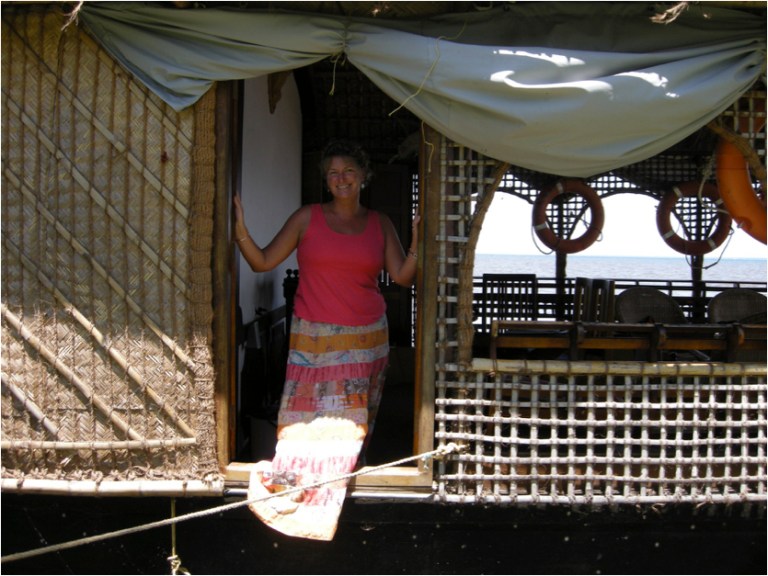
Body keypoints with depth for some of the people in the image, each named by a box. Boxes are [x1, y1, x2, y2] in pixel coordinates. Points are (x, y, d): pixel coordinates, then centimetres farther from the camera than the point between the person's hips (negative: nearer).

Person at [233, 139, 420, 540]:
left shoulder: (380, 224, 8)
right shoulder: (308, 218, 3)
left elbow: (402, 277, 1)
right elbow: (262, 262, 1)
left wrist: (416, 244, -14)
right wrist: (241, 231, -15)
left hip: (367, 339, 2)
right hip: (314, 339, -2)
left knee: (351, 424, 3)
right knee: (310, 417, -6)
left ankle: (333, 496, 15)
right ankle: (295, 491, 7)